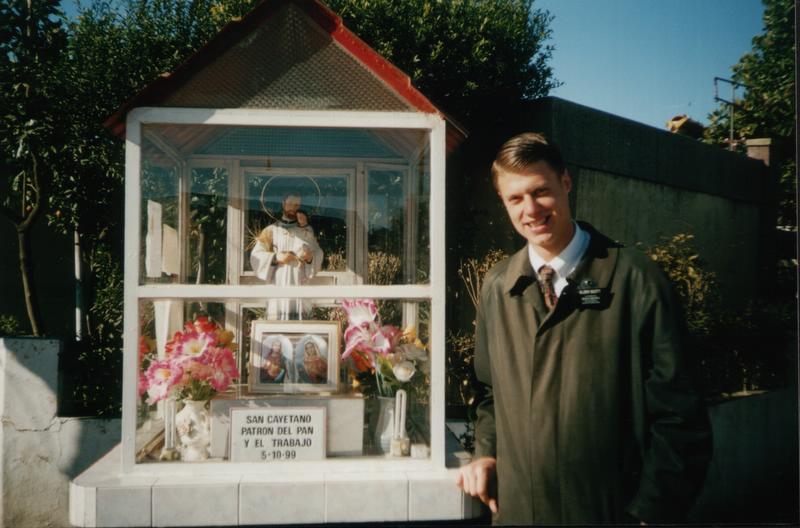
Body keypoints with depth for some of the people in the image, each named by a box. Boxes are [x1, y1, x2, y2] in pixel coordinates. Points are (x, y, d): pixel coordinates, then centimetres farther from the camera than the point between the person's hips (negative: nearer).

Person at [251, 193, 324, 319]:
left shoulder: (306, 230, 18)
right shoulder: (271, 231, 12)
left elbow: (318, 254, 7)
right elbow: (256, 256, 4)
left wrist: (310, 257, -15)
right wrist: (276, 258, -10)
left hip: (300, 288, 1)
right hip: (277, 287, -1)